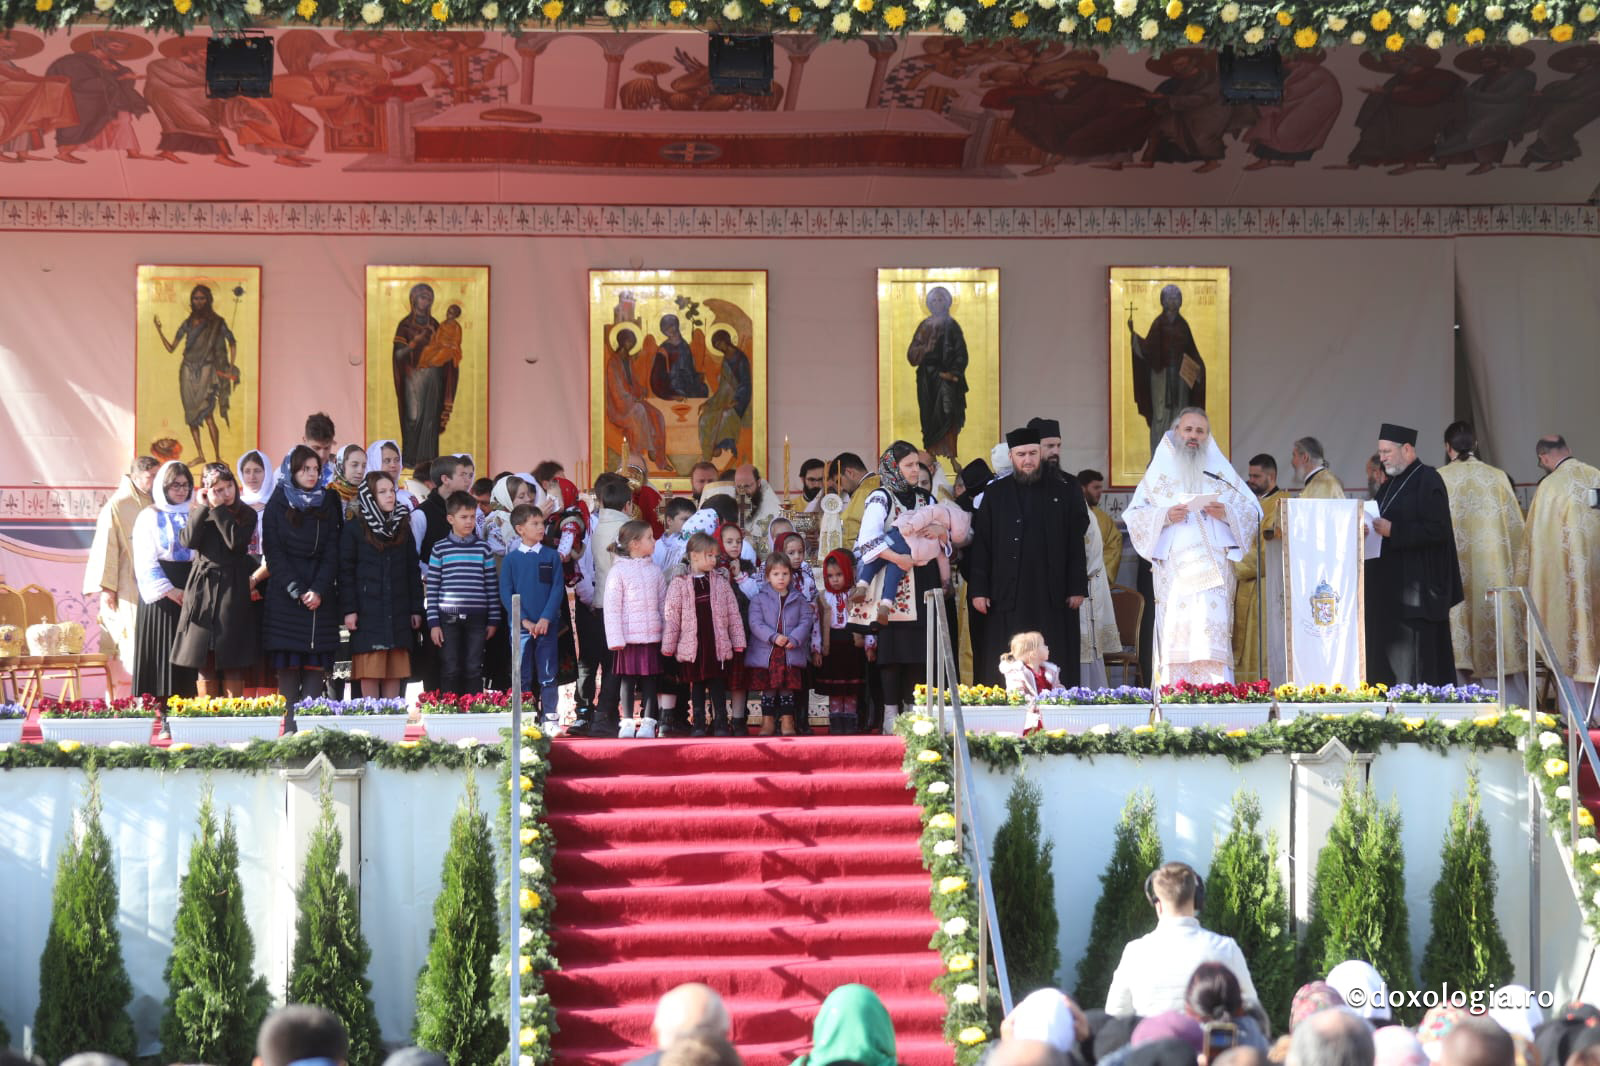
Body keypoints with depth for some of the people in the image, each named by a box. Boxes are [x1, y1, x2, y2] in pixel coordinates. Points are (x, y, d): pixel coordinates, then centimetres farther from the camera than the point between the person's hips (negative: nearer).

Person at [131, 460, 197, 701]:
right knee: (161, 652, -6)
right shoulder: (149, 517, 3)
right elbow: (145, 561, -4)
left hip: (189, 589, 4)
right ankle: (156, 706, -6)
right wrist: (169, 590, -13)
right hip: (160, 593, -3)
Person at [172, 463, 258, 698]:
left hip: (232, 588, -2)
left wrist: (218, 509, -9)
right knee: (204, 662, 1)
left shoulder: (246, 515, 4)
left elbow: (235, 541, -14)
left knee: (232, 663, -4)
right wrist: (204, 507, -6)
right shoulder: (199, 514, 11)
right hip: (203, 588, 2)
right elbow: (189, 540, -7)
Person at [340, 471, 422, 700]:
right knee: (369, 672, -5)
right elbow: (345, 571, -3)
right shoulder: (354, 528, 0)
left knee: (395, 672, 3)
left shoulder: (403, 527, 13)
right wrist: (348, 609, -10)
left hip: (397, 611, 4)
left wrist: (416, 608, 8)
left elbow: (412, 570, 14)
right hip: (368, 612, -4)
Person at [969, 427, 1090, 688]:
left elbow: (1076, 543, 7)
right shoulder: (995, 494, 9)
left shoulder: (1065, 492, 9)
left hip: (1053, 597, 0)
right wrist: (978, 589, -2)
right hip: (1008, 597, 0)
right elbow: (980, 545, 6)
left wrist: (1077, 588, -1)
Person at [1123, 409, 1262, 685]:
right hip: (1173, 567, 0)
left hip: (1213, 568, 0)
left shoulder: (1220, 472, 17)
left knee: (1213, 629, -12)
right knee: (1174, 634, -8)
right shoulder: (1160, 471, 15)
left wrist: (1227, 513, -7)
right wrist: (1164, 516, -8)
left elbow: (1253, 511, 13)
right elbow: (1133, 515, 9)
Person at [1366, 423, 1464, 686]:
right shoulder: (1393, 484, 18)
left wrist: (1392, 531, -20)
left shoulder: (1428, 481, -10)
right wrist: (1375, 526, 3)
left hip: (1416, 590, -9)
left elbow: (1437, 529, -19)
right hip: (1391, 585, 9)